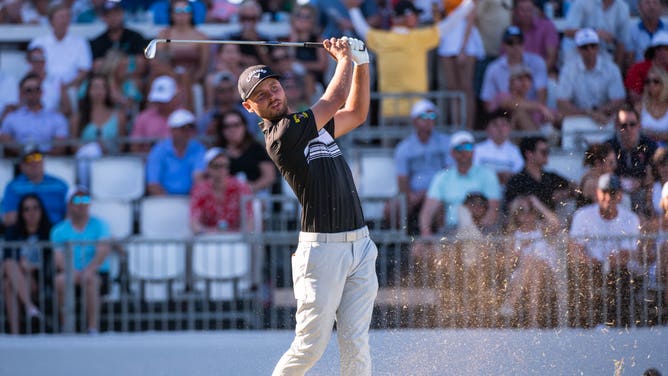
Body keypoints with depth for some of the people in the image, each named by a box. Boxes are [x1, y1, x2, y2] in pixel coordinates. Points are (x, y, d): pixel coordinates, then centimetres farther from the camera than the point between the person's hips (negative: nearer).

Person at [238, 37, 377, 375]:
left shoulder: (313, 125, 16)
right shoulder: (280, 136, -11)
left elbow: (356, 113, 32)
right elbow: (337, 98, -6)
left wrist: (361, 62, 20)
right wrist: (344, 59, 11)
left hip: (360, 246, 7)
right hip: (322, 249, -7)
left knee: (356, 345, 0)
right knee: (310, 347, -6)